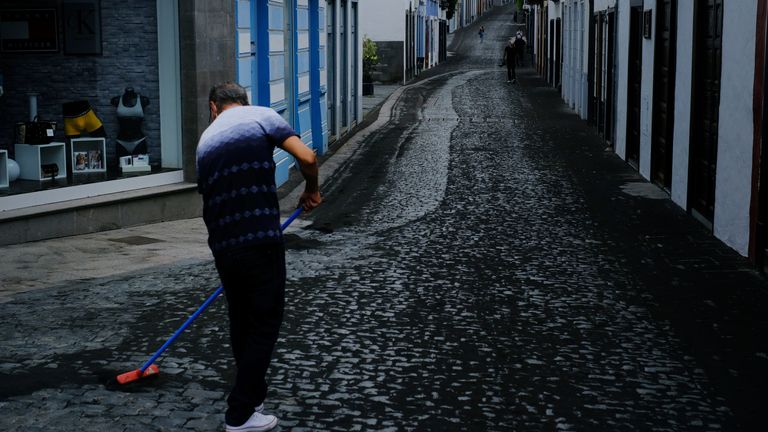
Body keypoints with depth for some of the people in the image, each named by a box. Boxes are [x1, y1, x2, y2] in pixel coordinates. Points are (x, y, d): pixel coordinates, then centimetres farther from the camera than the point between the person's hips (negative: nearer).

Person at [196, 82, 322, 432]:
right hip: (260, 242, -5)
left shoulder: (205, 140, 18)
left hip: (222, 247, 5)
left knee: (241, 324, 20)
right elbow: (307, 158, -11)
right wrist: (311, 190, 9)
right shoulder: (261, 117, 3)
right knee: (264, 326, 5)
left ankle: (251, 397, 32)